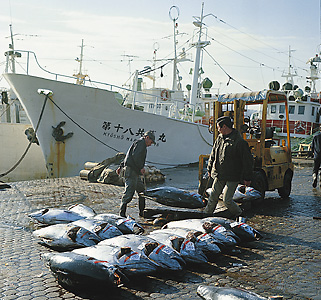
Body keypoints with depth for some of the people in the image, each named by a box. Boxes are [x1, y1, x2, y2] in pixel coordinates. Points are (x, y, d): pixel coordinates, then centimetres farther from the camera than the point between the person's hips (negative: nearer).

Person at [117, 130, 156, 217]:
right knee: (129, 192, -13)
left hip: (135, 172, 11)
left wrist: (121, 167, 32)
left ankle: (142, 212, 20)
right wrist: (141, 167, -19)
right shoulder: (141, 142, -6)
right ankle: (122, 213, -10)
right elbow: (135, 156, -21)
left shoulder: (142, 145, 27)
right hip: (131, 170, -11)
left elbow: (128, 156, 30)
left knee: (142, 192, 13)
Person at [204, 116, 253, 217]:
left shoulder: (239, 142, -15)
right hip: (219, 175, 6)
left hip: (233, 178, -6)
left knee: (227, 199, -6)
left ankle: (239, 214, 18)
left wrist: (247, 178, -8)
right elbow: (213, 155, 20)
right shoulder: (219, 139, 7)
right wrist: (210, 169, 24)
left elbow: (248, 161, -11)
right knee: (213, 197, 9)